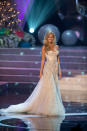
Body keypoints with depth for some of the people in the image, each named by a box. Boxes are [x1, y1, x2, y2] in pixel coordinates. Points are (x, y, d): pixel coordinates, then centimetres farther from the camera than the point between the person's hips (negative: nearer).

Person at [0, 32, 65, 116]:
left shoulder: (56, 47, 11)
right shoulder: (44, 47, -2)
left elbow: (57, 59, 14)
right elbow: (43, 59, -3)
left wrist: (59, 70, 8)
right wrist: (41, 72, -6)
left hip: (55, 68, 5)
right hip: (48, 68, -5)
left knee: (55, 88, 5)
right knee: (47, 88, -9)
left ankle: (53, 108, 10)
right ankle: (46, 108, -2)